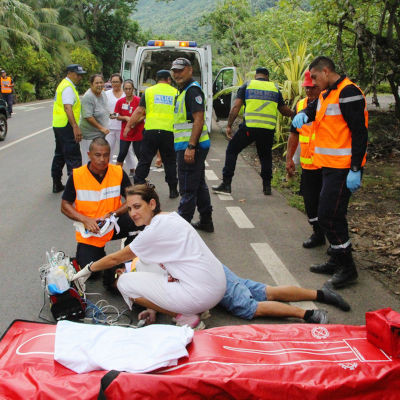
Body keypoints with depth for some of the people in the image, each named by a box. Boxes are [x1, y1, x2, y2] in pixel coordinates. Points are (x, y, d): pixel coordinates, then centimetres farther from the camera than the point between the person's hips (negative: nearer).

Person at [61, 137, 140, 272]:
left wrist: (113, 214, -21)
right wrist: (85, 220, -21)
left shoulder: (119, 172, -8)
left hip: (113, 226, 1)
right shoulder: (76, 176, -11)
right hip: (89, 232, 0)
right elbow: (65, 206, -4)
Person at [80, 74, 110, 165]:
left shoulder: (103, 93, 9)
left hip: (101, 134, 9)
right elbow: (88, 117, -25)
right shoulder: (88, 97, -19)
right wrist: (101, 128, -20)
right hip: (90, 136, -9)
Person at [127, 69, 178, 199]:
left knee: (144, 160, 7)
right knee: (170, 161, 10)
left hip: (151, 130, 0)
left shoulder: (149, 91, 6)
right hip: (169, 131, 0)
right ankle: (173, 190, 15)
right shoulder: (175, 92, 7)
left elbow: (139, 111, 3)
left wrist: (128, 125, 10)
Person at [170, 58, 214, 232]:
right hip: (188, 146, 11)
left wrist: (191, 147, -26)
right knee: (199, 185, 16)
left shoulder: (193, 90, -13)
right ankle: (206, 221, 25)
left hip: (190, 146, -11)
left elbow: (198, 120, -22)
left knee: (188, 188, -5)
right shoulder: (184, 91, 19)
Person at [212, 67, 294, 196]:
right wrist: (294, 114, 41)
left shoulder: (247, 86, 9)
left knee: (232, 150, 11)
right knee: (265, 156, 22)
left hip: (249, 127, -2)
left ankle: (226, 184, 6)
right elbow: (284, 111, 21)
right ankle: (267, 186, 19)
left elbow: (236, 107, -1)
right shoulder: (275, 89, 15)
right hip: (268, 129, 2)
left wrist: (229, 125, 2)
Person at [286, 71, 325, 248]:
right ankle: (318, 233, 29)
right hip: (308, 165, 5)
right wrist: (289, 158, 15)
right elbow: (294, 134, 18)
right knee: (310, 201, 11)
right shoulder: (300, 105, 10)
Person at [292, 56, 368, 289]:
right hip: (329, 165, 10)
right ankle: (337, 261, 28)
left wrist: (355, 170, -22)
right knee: (330, 215, 15)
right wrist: (303, 114, -12)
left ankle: (347, 268, 3)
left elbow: (360, 132, -18)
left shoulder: (348, 92, -14)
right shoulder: (327, 94, 17)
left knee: (329, 215, -10)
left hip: (343, 168, -10)